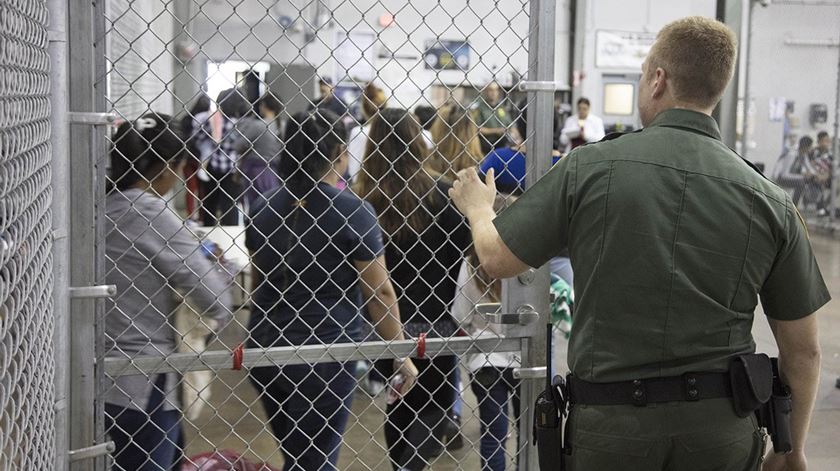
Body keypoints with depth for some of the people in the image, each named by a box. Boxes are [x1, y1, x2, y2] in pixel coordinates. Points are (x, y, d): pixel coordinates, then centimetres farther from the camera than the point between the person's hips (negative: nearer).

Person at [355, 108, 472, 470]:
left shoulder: (362, 199, -9)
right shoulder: (439, 194, -10)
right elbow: (465, 253, -6)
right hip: (434, 320, -2)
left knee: (398, 407, 18)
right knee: (435, 404, 10)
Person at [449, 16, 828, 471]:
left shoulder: (590, 168, -9)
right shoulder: (769, 201, -4)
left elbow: (497, 259, 1)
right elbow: (802, 351, 2)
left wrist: (477, 207, 24)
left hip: (609, 424, -2)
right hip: (721, 430, 2)